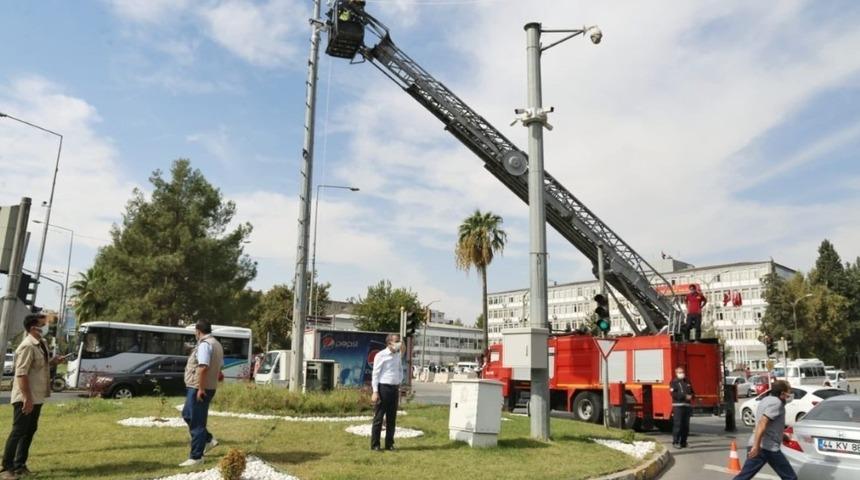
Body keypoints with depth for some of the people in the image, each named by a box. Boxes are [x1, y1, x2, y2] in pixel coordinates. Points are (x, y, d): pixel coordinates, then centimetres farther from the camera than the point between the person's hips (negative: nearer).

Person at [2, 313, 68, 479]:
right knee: (18, 432, -2)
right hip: (25, 398, -9)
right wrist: (27, 398, -26)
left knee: (30, 431, 15)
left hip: (37, 397, 9)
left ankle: (19, 465, 25)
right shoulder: (27, 346, -20)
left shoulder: (42, 344, 9)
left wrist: (53, 361, 3)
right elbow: (21, 374, -24)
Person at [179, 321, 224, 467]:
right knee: (188, 415, 23)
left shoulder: (204, 344, -16)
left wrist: (200, 388, -24)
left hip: (198, 388, -10)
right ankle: (209, 440, 25)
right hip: (209, 387, 10)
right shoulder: (216, 344, 16)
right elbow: (219, 367, 17)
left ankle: (196, 457, 3)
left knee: (196, 422, -3)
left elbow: (203, 368, -25)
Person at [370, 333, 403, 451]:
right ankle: (375, 445, 10)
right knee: (379, 417, 1)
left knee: (392, 418, 11)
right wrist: (375, 392, -14)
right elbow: (375, 374, -10)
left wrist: (399, 383, 10)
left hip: (394, 388, 6)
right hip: (383, 388, -6)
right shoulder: (381, 355, -9)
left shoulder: (397, 355, 10)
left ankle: (389, 444, 21)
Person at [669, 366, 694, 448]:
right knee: (677, 424, -9)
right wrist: (685, 396, -15)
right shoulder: (674, 382, 0)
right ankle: (675, 442, -5)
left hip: (687, 405, 6)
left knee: (686, 425, 5)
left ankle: (683, 442, 12)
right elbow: (673, 394, -11)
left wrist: (691, 396, -1)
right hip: (678, 405, -6)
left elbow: (692, 392, 22)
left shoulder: (687, 382, 19)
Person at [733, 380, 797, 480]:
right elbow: (762, 423, -22)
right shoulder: (776, 403, -9)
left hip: (757, 446, 9)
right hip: (768, 447, -9)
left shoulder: (766, 400, 20)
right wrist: (756, 446, -27)